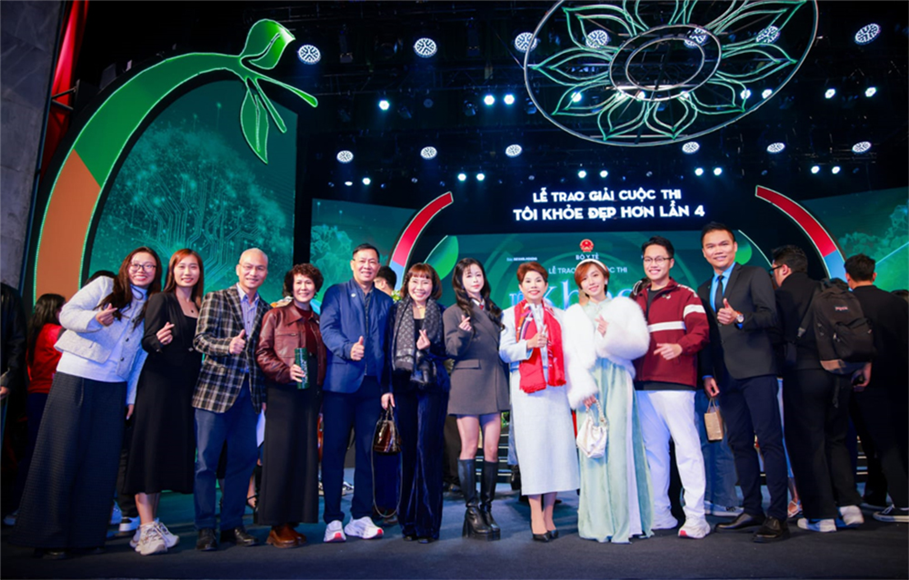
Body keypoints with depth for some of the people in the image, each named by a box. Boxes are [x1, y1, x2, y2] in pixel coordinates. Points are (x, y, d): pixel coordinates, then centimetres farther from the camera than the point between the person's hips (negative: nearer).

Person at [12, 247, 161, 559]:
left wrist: (132, 396, 6)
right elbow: (67, 313, -3)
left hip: (113, 389, 4)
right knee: (61, 456, 0)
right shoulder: (105, 286, 4)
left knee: (102, 460, 4)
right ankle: (47, 535, 11)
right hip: (75, 378, -4)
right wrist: (94, 319, -24)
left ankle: (86, 532, 15)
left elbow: (141, 355, 11)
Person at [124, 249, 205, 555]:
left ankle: (151, 525, 17)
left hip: (186, 388, 6)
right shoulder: (160, 300, -1)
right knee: (151, 449, -5)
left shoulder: (201, 307, 15)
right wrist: (158, 340, -30)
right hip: (159, 383, -6)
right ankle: (146, 529, -2)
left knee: (174, 452, 8)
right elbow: (146, 341, -8)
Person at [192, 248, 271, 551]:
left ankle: (232, 524, 18)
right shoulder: (215, 299, 3)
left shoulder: (266, 309, 13)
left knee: (243, 459, 6)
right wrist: (228, 346, -25)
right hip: (215, 387, -3)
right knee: (207, 458, 1)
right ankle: (205, 528, 12)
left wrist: (264, 394, 8)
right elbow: (200, 339, -6)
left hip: (249, 391, 4)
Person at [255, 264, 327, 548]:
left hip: (310, 394, 4)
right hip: (282, 393, -4)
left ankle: (292, 521, 13)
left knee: (305, 456, 4)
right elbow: (261, 352, -2)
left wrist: (321, 390, 6)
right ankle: (277, 526, 5)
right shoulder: (275, 316, 5)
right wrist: (286, 370, -16)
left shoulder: (318, 322, 16)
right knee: (280, 454, -3)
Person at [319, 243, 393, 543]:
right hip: (340, 381, -3)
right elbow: (327, 329, -4)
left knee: (367, 451, 6)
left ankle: (361, 517, 16)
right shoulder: (336, 293, 9)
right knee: (333, 450, -1)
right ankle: (333, 519, 8)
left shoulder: (385, 302, 17)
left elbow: (389, 346, 14)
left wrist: (388, 386, 6)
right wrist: (347, 349, -23)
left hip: (372, 384, 3)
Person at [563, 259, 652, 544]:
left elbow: (640, 344, 2)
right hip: (589, 384, 2)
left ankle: (626, 520, -1)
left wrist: (611, 334, -13)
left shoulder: (625, 306, 13)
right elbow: (570, 355, 7)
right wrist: (582, 388, -6)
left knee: (620, 447, -8)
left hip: (617, 383, -1)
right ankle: (598, 521, 5)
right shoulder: (573, 314, 17)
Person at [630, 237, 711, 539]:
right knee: (652, 450, 9)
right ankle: (659, 514, 19)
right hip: (643, 385, 5)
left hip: (675, 382, -5)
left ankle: (695, 517, 3)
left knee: (687, 447, -5)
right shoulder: (635, 299, 17)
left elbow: (701, 330, -9)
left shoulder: (685, 295, 3)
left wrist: (680, 347, -27)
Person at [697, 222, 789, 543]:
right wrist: (707, 373, 7)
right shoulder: (703, 291, 18)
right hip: (726, 377, 6)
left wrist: (740, 318, -26)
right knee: (739, 443, 10)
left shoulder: (754, 276, 3)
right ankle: (752, 510, 20)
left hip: (756, 371, -6)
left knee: (769, 440, -6)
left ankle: (778, 517, -2)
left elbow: (771, 316, -8)